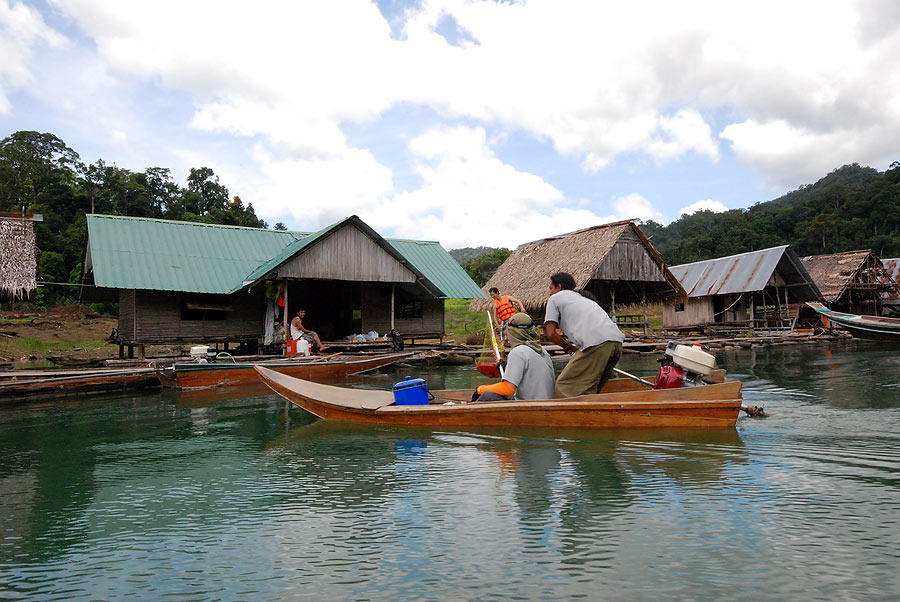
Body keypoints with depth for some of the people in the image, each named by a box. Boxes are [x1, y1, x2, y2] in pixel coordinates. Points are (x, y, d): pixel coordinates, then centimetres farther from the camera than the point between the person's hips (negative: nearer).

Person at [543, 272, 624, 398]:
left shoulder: (555, 298, 17)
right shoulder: (582, 297, 37)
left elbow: (550, 333, 8)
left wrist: (570, 348, 20)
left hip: (596, 343, -8)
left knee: (564, 386, -3)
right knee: (590, 389, 19)